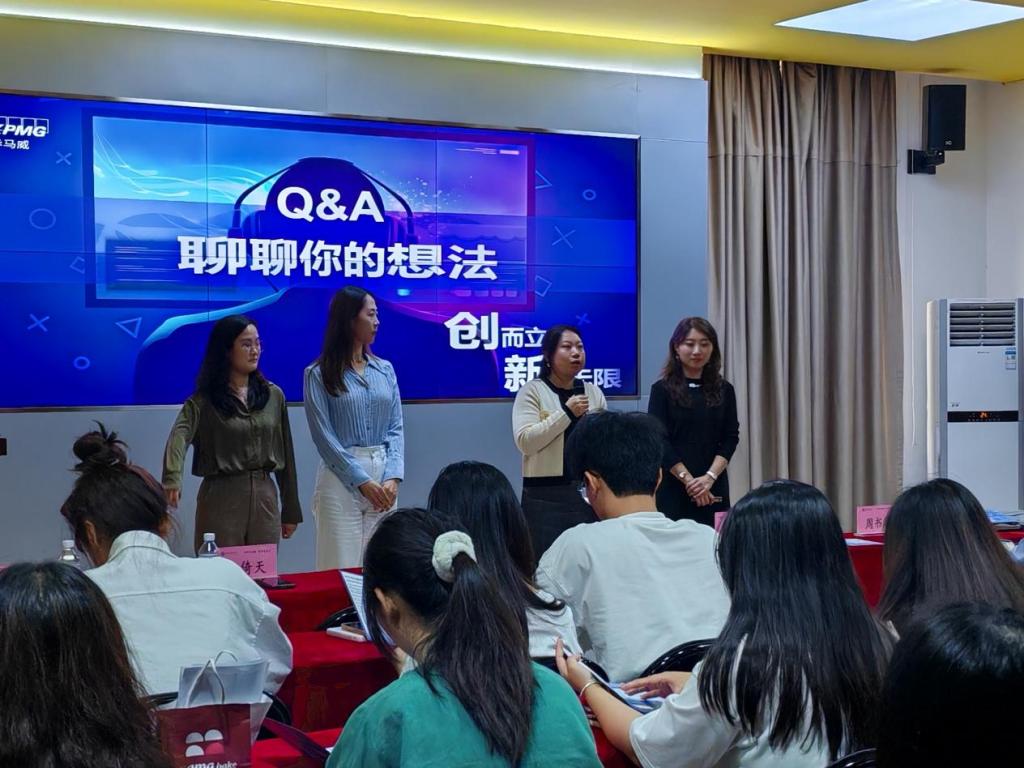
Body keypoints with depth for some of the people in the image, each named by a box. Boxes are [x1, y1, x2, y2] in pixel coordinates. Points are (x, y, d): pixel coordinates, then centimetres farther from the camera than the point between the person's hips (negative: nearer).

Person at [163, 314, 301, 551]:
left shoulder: (274, 396, 8)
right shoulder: (204, 401, -4)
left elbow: (284, 454, 11)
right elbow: (179, 436, -21)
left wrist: (291, 510, 11)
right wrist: (172, 478, -41)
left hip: (265, 496, 3)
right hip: (221, 497, -3)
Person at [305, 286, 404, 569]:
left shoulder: (385, 370, 12)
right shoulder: (319, 375, -1)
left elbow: (396, 428, 6)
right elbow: (324, 437, -7)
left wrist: (393, 477, -9)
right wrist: (363, 481, -13)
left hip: (384, 475, 4)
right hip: (341, 479, -4)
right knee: (342, 569, -4)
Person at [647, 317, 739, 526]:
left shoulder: (724, 390, 9)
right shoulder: (662, 389, 0)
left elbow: (730, 438, 4)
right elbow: (659, 441, -6)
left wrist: (709, 477, -11)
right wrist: (688, 480, -13)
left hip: (714, 489, 3)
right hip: (673, 488, -3)